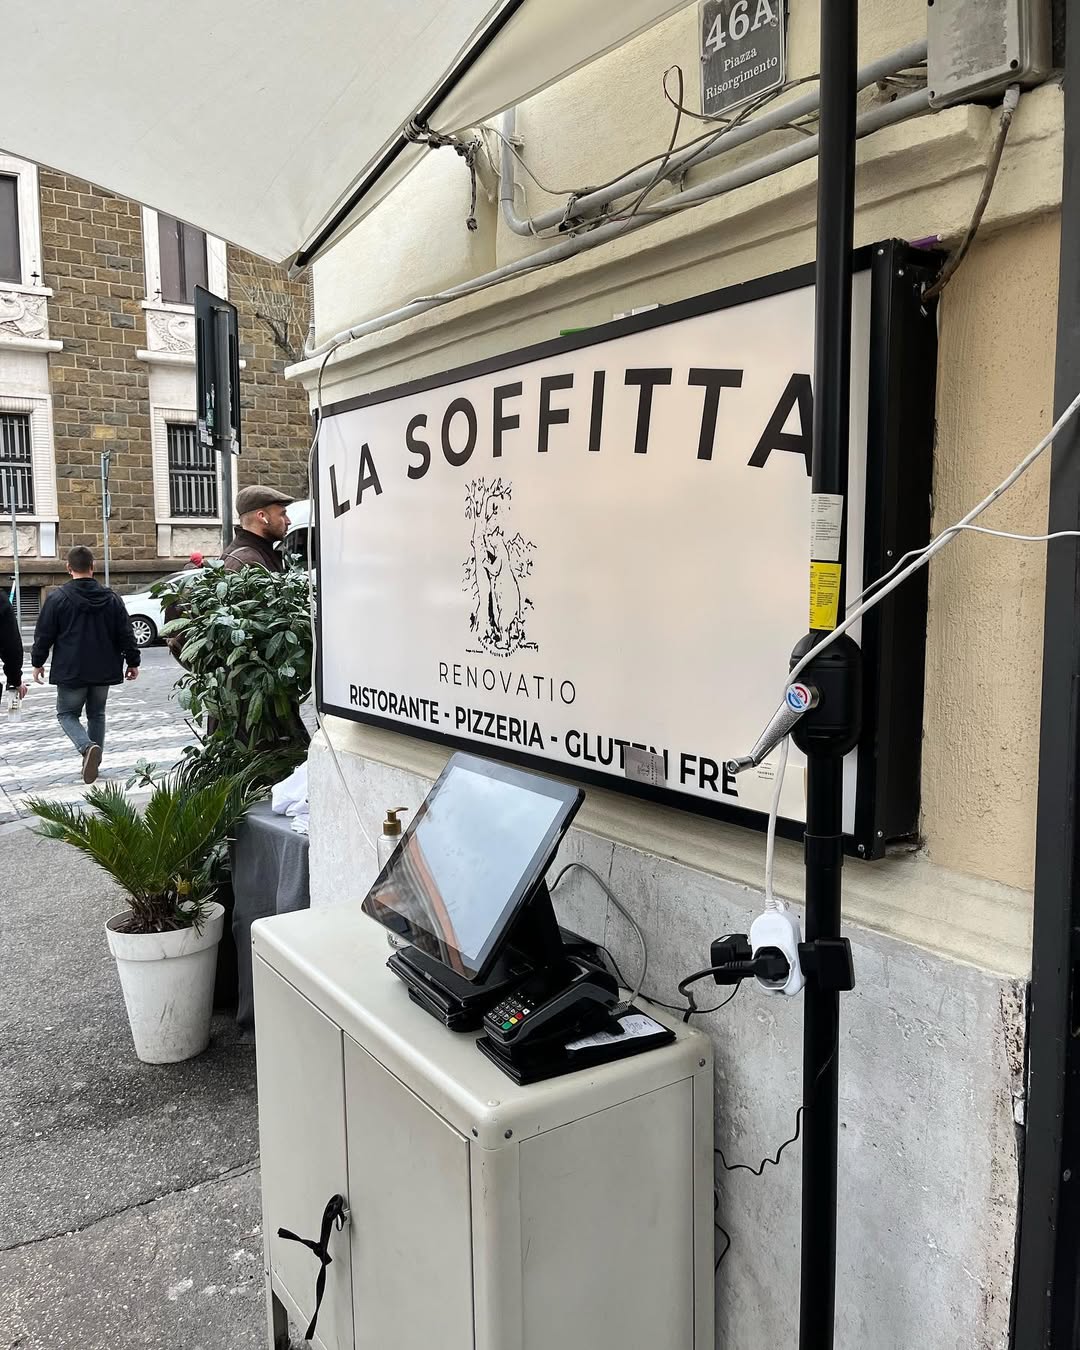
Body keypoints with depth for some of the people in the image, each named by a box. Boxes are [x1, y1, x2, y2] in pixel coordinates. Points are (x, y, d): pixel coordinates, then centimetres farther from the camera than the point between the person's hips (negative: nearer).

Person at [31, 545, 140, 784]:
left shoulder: (57, 599, -8)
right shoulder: (111, 598, 0)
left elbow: (44, 635, -3)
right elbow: (126, 634, 3)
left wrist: (37, 662, 10)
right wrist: (133, 662, 12)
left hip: (71, 672, -3)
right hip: (103, 671, 3)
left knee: (67, 714, 10)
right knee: (96, 714, 18)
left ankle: (87, 746, -17)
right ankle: (93, 761, 19)